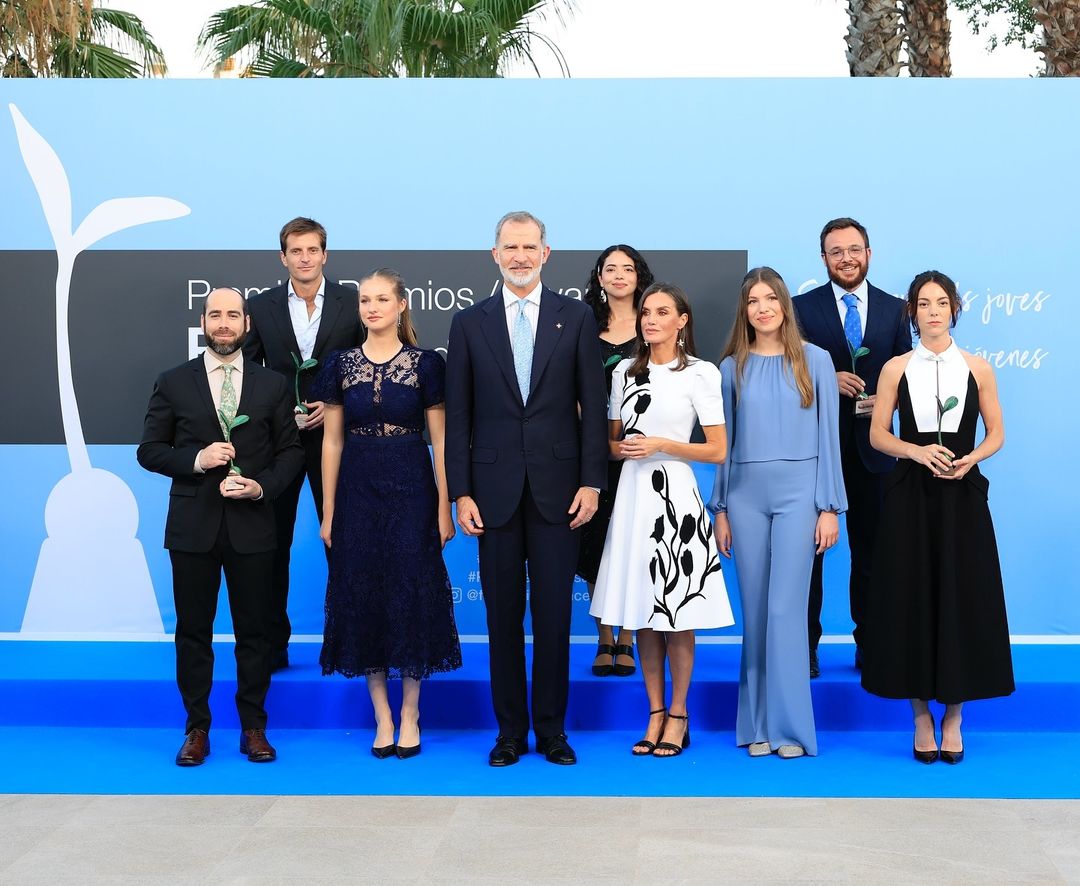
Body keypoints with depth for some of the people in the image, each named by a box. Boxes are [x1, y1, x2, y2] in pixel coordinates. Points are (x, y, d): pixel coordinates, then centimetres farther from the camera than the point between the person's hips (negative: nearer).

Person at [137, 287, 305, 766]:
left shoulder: (272, 385, 6)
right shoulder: (173, 383, 5)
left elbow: (291, 451, 7)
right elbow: (149, 450, 4)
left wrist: (262, 486, -10)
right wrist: (196, 460, -13)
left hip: (251, 525, 0)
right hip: (193, 527, 0)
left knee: (252, 630, 6)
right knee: (193, 631, 5)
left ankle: (254, 728, 16)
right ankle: (196, 729, 15)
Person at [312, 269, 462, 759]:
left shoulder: (426, 364, -1)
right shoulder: (339, 365, 5)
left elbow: (440, 440, -1)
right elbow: (332, 441, 6)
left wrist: (444, 508, -5)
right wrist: (328, 512, 4)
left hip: (411, 492, -2)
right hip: (357, 493, 2)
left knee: (412, 596, 1)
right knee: (363, 597, 4)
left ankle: (410, 714, 14)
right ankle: (382, 716, 15)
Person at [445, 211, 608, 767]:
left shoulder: (576, 318, 4)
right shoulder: (468, 323, 5)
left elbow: (592, 405, 3)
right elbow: (457, 417, 4)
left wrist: (592, 481, -4)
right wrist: (461, 492, -2)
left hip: (557, 487, -1)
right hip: (495, 488, 1)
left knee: (554, 613, 4)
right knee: (503, 616, 6)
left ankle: (551, 729, 16)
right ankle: (510, 730, 16)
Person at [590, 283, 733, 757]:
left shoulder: (701, 373, -3)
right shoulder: (624, 372, 10)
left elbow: (718, 451, -3)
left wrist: (661, 445, -13)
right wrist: (624, 448, -5)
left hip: (675, 496, -4)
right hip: (633, 493, 4)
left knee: (676, 613, 0)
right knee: (642, 613, 7)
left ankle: (678, 714, 13)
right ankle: (655, 713, 17)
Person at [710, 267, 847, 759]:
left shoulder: (814, 360, 2)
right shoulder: (732, 367, 7)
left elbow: (828, 436, 1)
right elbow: (724, 441, 10)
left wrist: (830, 507, -3)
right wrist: (720, 509, 8)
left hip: (798, 492, -2)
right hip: (745, 495, 2)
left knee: (786, 609, -6)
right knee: (754, 611, 6)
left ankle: (789, 726, 2)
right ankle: (757, 725, 14)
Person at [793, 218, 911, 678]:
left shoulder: (895, 309, 5)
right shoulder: (802, 307, 0)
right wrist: (829, 379, -18)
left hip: (871, 446, 2)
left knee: (871, 548, 10)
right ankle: (805, 644, 15)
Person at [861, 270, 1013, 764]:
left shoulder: (977, 368, 4)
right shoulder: (896, 369, 3)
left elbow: (996, 434, 6)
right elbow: (877, 434, 3)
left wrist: (970, 459, -13)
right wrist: (917, 451, -15)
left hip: (961, 499, 0)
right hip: (910, 497, 0)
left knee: (961, 601, 1)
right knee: (911, 602, 1)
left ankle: (953, 718, 14)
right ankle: (922, 718, 14)